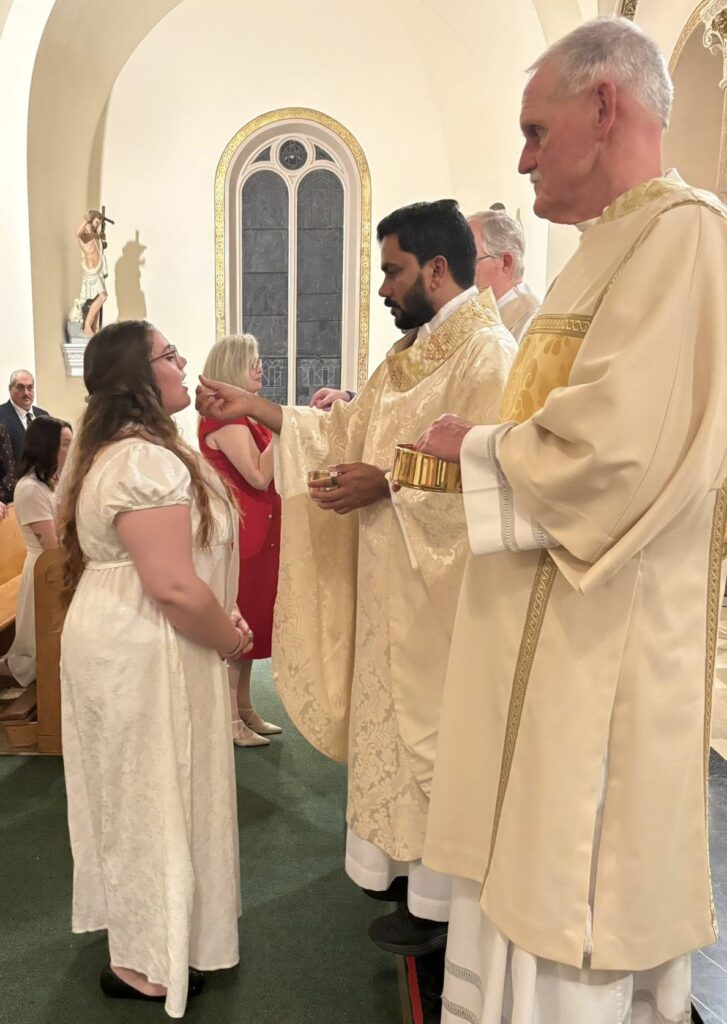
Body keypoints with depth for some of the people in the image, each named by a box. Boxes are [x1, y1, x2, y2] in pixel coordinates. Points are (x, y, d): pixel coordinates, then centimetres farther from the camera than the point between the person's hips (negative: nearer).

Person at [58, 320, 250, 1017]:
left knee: (138, 792, 23)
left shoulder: (119, 449, 12)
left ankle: (139, 929, 44)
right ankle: (145, 965, 26)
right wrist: (231, 639, -12)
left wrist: (220, 625, 9)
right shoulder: (146, 460, -23)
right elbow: (175, 586, -29)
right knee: (152, 797, 6)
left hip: (124, 640, 10)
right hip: (145, 652, -10)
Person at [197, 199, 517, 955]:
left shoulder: (486, 351, -15)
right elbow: (348, 432, 13)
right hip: (389, 578, 9)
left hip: (441, 582, -8)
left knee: (435, 728, 4)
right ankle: (403, 857, 35)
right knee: (397, 717, 17)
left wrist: (388, 483, -22)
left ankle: (438, 899, 22)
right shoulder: (410, 352, 14)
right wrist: (255, 410, 8)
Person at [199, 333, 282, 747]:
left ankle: (246, 711, 25)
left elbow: (267, 474, 14)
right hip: (238, 532, -10)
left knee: (249, 622, 14)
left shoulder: (245, 414, 15)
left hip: (256, 530, 10)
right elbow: (259, 476, -22)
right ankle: (230, 720, 9)